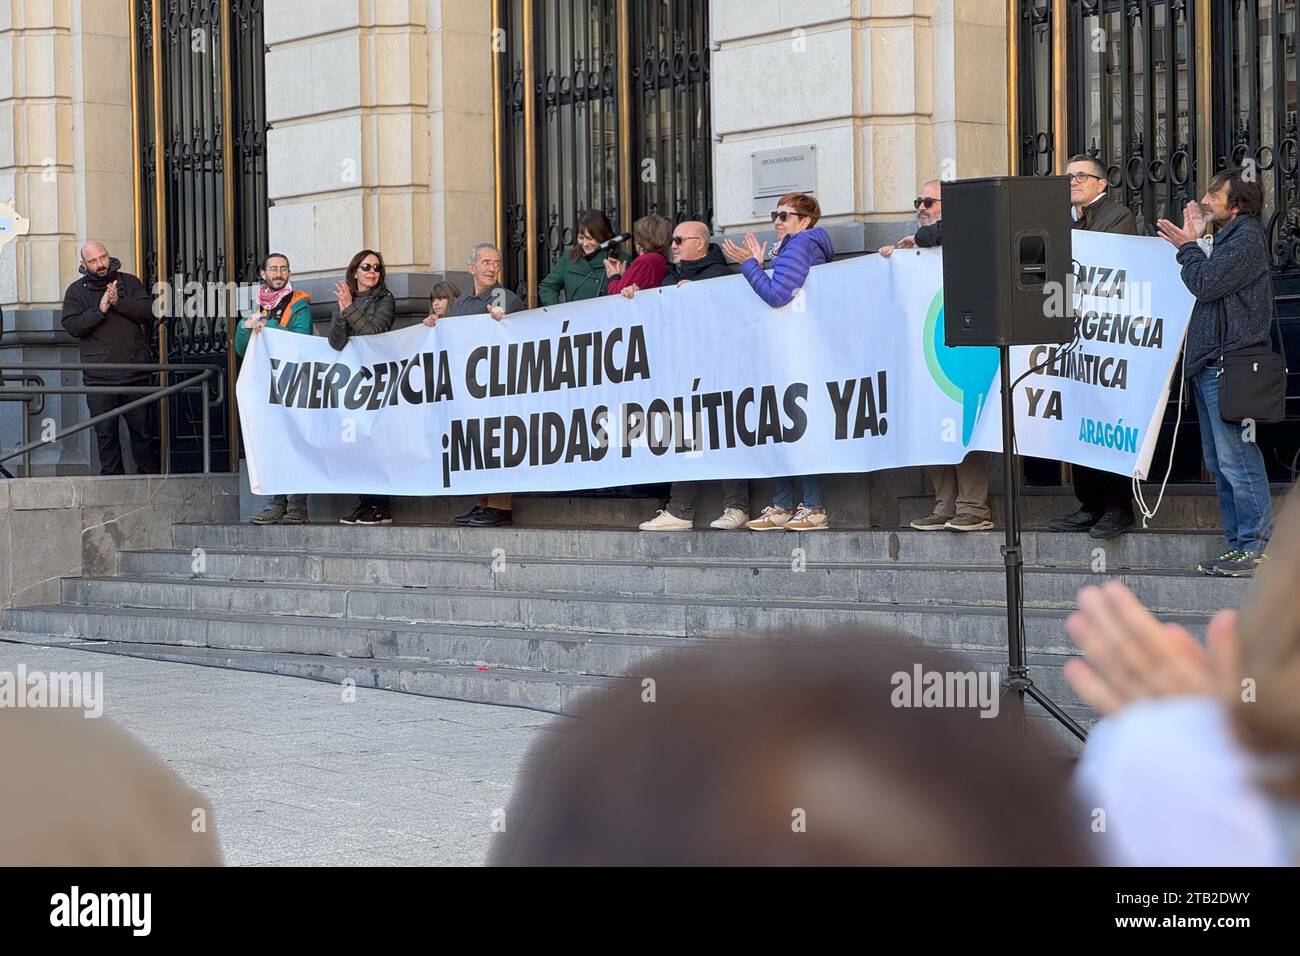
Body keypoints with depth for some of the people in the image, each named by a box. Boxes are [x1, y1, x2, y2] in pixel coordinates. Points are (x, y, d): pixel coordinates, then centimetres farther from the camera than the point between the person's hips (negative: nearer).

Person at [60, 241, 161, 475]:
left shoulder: (130, 283, 9)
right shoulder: (76, 291, 8)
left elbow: (149, 311, -3)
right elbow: (72, 325, -5)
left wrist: (119, 302, -14)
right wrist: (100, 310, -15)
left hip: (135, 373, 0)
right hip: (99, 377, 0)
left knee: (144, 430, 3)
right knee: (105, 434, 3)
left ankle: (150, 476, 11)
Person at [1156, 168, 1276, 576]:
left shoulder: (1247, 238, -12)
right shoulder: (1229, 237, 20)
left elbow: (1204, 285, -16)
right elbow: (1202, 286, 22)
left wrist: (1188, 247, 0)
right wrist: (1191, 243, 15)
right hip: (1210, 364, 11)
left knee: (1237, 459, -10)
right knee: (1219, 462, 12)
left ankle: (1253, 547, -7)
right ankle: (1239, 544, 17)